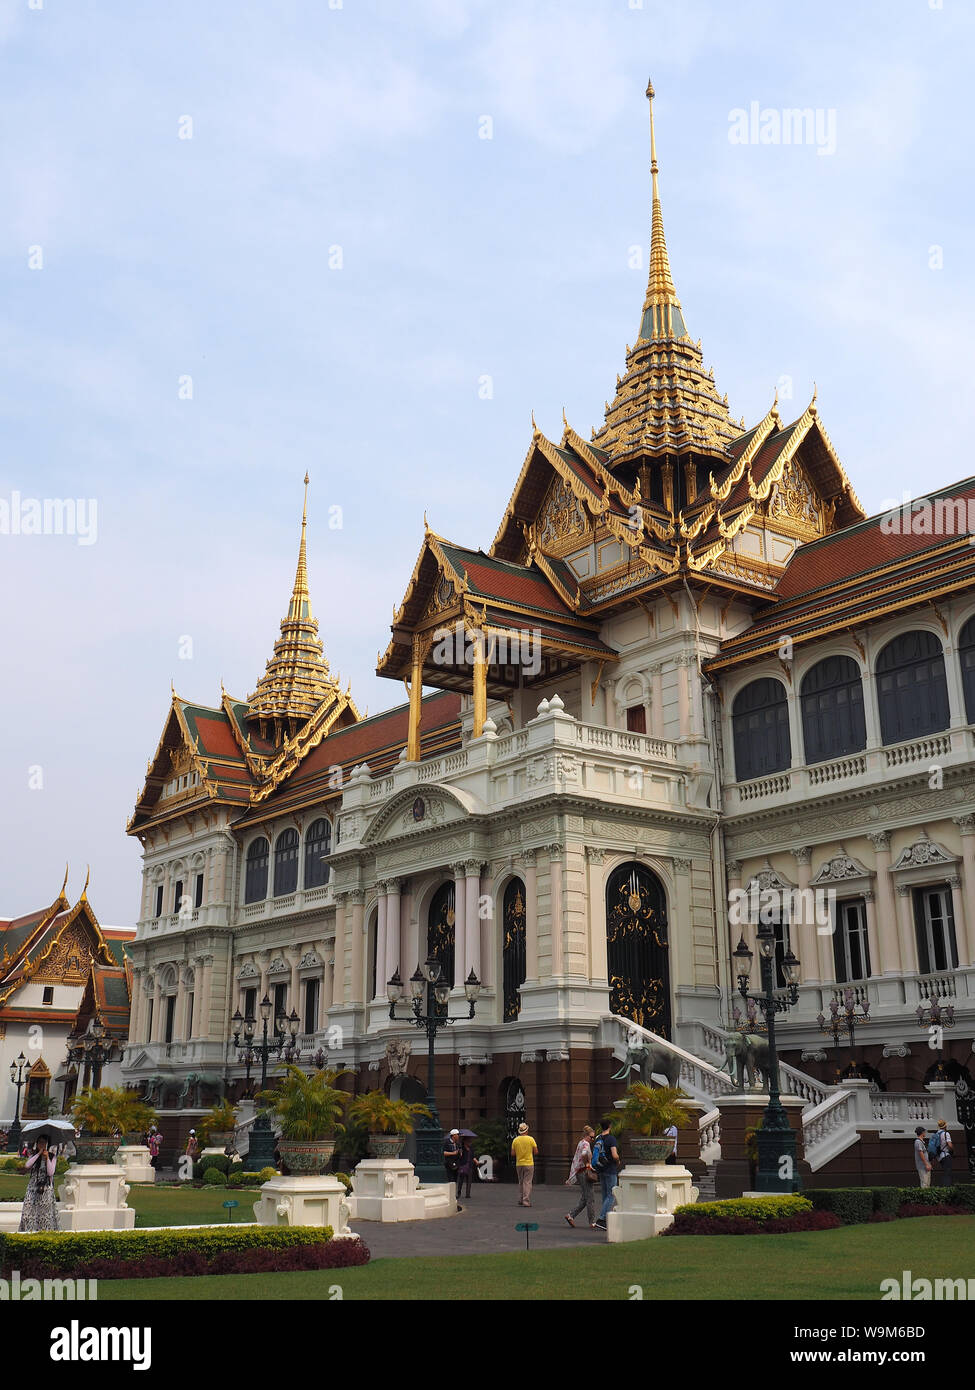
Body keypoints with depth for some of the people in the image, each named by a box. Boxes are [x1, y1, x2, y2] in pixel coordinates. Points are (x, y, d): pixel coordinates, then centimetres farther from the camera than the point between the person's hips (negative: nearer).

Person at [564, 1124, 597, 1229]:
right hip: (585, 1172, -9)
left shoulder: (580, 1143, 18)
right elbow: (584, 1154, -34)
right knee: (590, 1198, -3)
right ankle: (592, 1222, 1)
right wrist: (587, 1163, -17)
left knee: (583, 1199, 12)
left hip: (579, 1172, 9)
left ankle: (571, 1215, 8)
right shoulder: (586, 1144, -11)